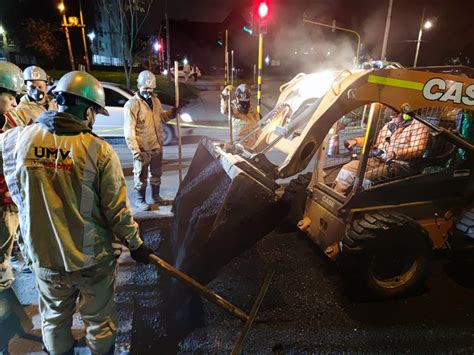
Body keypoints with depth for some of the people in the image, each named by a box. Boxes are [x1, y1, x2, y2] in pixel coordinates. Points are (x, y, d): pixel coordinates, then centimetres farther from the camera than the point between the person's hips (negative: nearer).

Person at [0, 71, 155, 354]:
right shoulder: (100, 150, -19)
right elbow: (117, 208, -16)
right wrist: (135, 244, -2)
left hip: (43, 254, 4)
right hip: (94, 256, -3)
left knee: (54, 318, 26)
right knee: (100, 319, 19)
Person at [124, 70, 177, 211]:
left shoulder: (155, 100, 6)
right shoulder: (132, 104, -16)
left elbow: (162, 116, 22)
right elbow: (129, 131, -19)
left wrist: (171, 113, 1)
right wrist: (135, 151, -23)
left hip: (157, 146, 7)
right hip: (142, 149, -7)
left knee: (156, 174, 20)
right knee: (141, 176, 8)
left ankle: (156, 196, 37)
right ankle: (140, 200, 24)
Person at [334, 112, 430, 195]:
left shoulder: (418, 126, -2)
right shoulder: (390, 124, 20)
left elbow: (418, 150, -15)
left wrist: (394, 154, -29)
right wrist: (356, 141, 15)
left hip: (398, 165, -7)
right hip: (377, 160, 7)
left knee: (365, 178, -31)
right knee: (348, 169, -12)